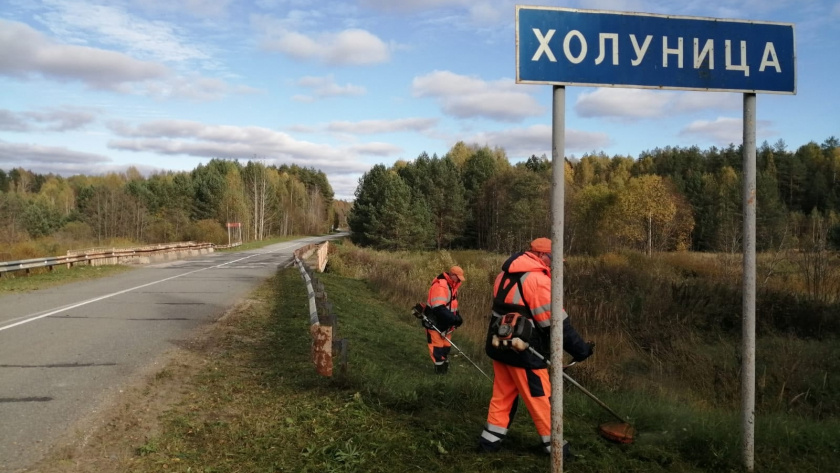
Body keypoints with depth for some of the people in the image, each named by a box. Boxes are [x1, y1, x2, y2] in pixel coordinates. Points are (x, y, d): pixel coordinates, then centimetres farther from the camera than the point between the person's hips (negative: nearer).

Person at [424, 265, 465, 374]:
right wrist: (454, 318, -36)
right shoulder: (440, 286, -27)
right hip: (435, 323, -9)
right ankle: (440, 369, 8)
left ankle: (444, 366, 30)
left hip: (445, 323, 9)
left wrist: (457, 316, 4)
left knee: (446, 346, 17)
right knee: (438, 347, -1)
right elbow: (439, 308, -35)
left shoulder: (451, 285, 7)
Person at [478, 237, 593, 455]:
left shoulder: (505, 275, 10)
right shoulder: (537, 279, -18)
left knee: (503, 393, 17)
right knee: (540, 397, 6)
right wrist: (580, 348, -12)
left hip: (500, 345, 8)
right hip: (522, 349, -8)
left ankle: (490, 439, 22)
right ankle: (552, 443, 19)